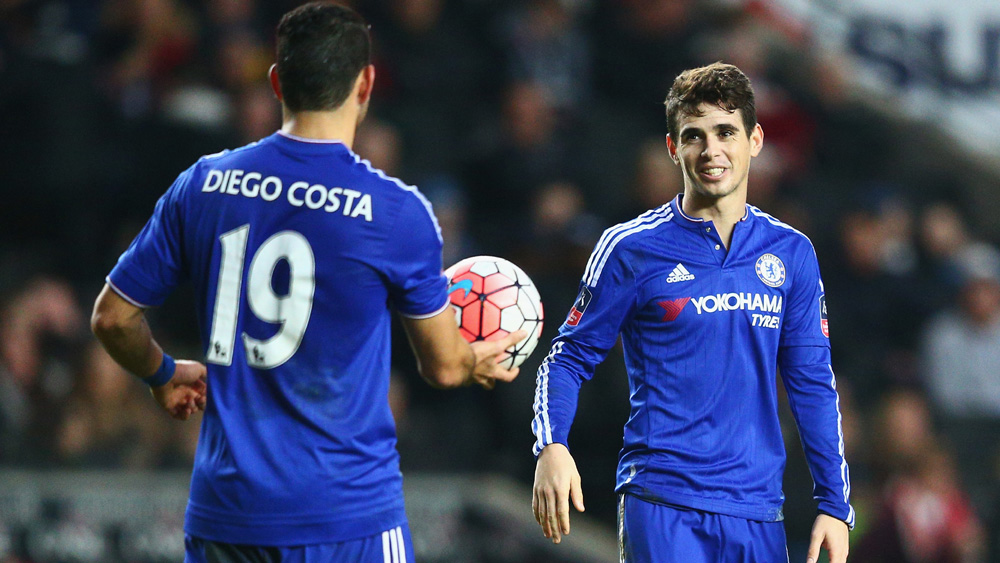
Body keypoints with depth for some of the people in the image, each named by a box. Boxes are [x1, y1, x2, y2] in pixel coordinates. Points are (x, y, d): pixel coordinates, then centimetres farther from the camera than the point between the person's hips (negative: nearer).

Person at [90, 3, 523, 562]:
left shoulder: (201, 186, 2)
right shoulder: (397, 212, -8)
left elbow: (113, 317, 10)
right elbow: (442, 366, 5)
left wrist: (164, 375, 31)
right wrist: (480, 361, 28)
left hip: (221, 512, 4)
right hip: (346, 516, -4)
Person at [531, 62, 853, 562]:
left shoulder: (792, 253, 10)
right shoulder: (631, 248, 0)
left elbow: (812, 383, 13)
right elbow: (569, 356, 4)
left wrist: (834, 503, 8)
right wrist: (551, 446, -14)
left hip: (758, 512, 4)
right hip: (662, 505, -4)